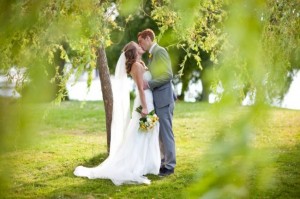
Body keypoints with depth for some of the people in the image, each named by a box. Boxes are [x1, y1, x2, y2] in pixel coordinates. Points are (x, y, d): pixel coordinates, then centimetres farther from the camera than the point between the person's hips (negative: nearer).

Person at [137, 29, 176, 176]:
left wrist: (149, 84, -19)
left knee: (166, 132, -4)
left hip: (163, 99, -9)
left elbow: (168, 75, -18)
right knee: (160, 133, 13)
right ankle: (163, 162, 21)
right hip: (157, 99, 9)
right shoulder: (152, 54, 18)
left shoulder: (160, 51, -11)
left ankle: (170, 165, 2)